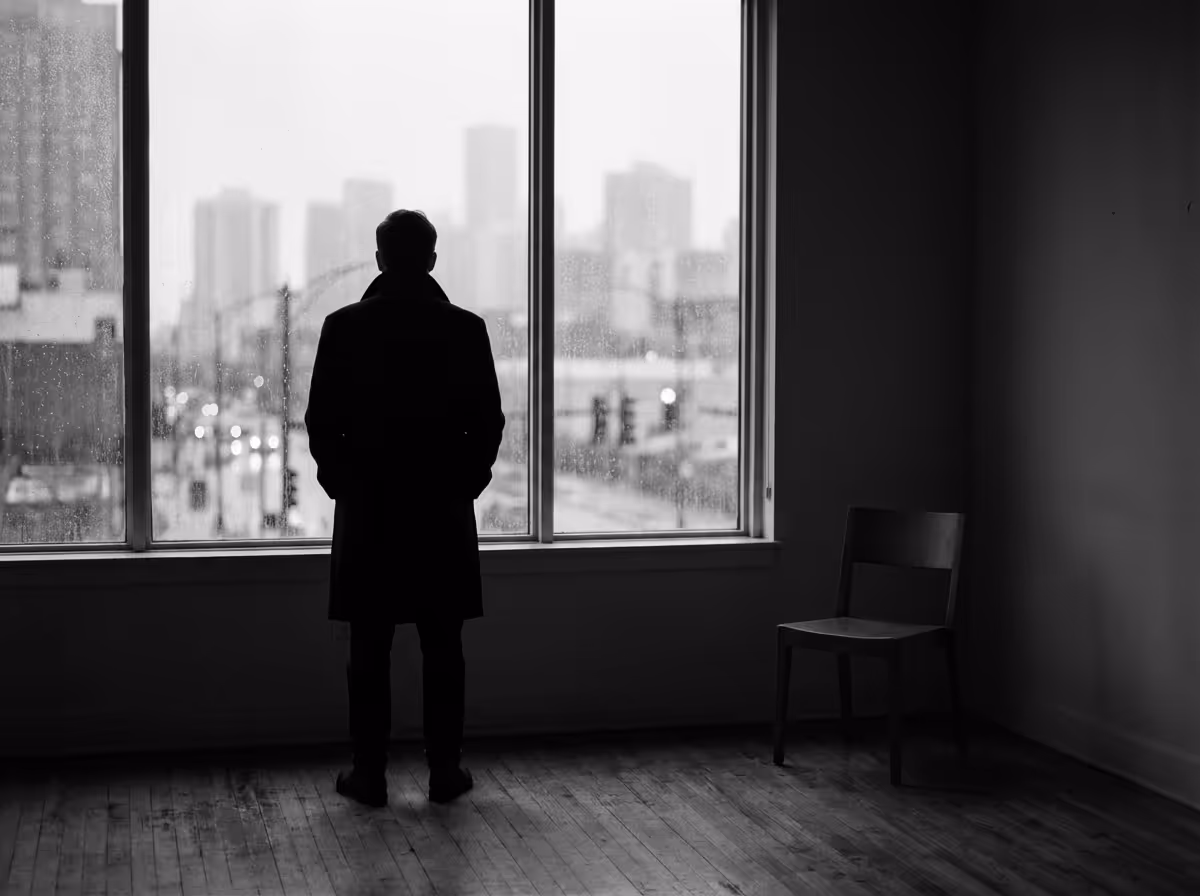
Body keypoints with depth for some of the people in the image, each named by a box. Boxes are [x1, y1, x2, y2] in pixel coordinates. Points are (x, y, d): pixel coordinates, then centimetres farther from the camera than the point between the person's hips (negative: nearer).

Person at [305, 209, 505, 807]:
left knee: (369, 647, 5)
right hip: (443, 507, 1)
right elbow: (489, 421, 0)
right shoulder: (465, 329, -3)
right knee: (442, 647, 6)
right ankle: (445, 770, 11)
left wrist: (341, 481, 12)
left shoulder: (345, 326, -4)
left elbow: (321, 420, -2)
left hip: (367, 508, 0)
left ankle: (370, 771, 9)